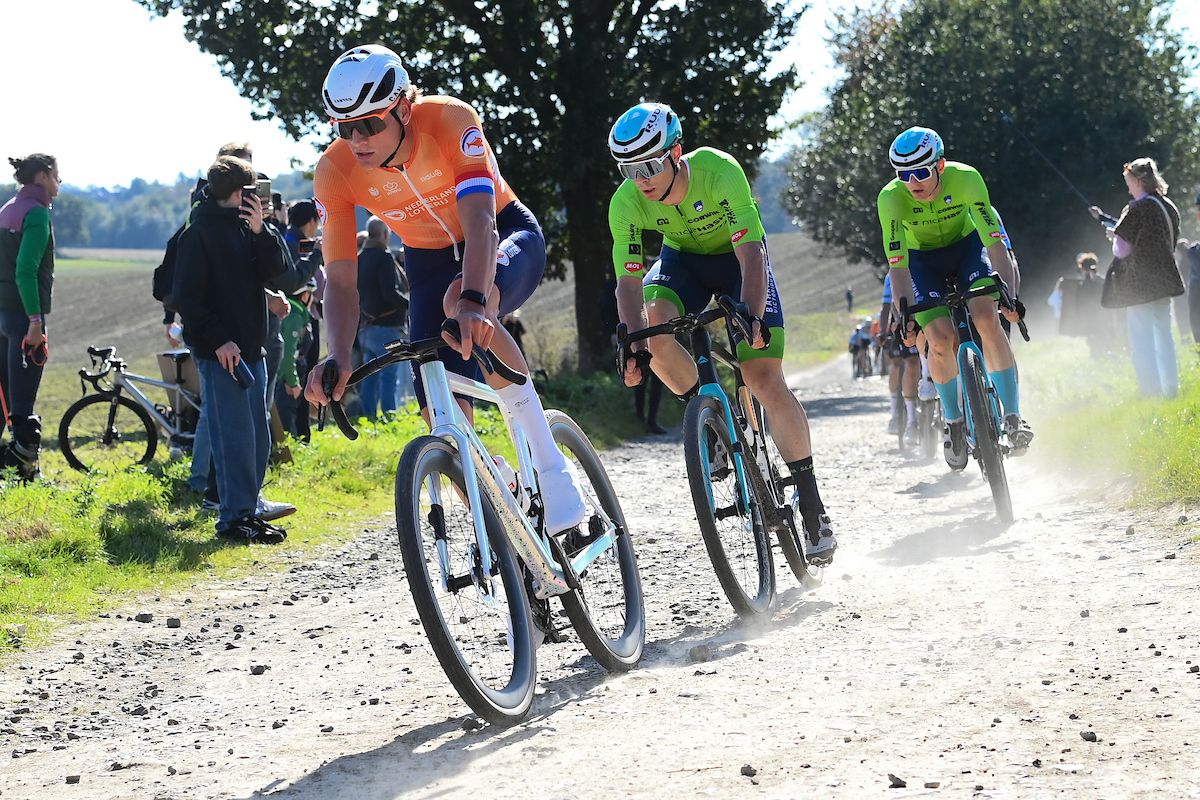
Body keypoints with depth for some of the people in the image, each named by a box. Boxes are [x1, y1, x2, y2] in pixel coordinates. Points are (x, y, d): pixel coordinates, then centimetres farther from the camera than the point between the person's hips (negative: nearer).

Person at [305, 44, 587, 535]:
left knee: (465, 303, -39)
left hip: (505, 236, -4)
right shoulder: (335, 173, -22)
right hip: (429, 260, 4)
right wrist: (338, 360, -41)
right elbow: (341, 280, -22)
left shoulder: (450, 120, -32)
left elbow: (480, 222, -43)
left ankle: (548, 460, -30)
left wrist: (472, 301, -61)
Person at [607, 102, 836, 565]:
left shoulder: (719, 171, -33)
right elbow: (629, 281, -23)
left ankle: (811, 506, -4)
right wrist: (634, 347, -38)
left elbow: (752, 253, -36)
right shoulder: (626, 203, -24)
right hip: (683, 259, 3)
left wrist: (754, 318, -50)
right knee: (652, 323, -31)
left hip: (737, 257, -3)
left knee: (764, 379, -16)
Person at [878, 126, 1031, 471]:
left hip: (966, 245, 0)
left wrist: (1010, 296, -42)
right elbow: (898, 265, -29)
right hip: (922, 259, 0)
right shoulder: (891, 198, -29)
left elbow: (995, 243, -31)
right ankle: (954, 423, 4)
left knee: (986, 319, -25)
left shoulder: (966, 178, -30)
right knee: (941, 340, -18)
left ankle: (1013, 417, -16)